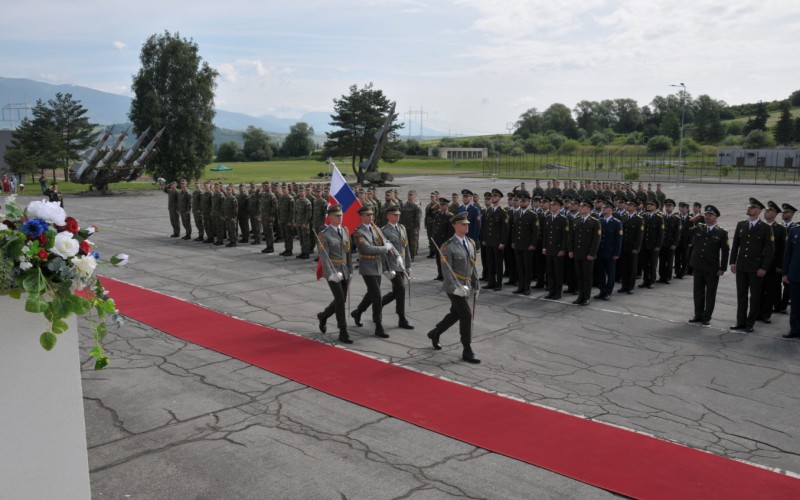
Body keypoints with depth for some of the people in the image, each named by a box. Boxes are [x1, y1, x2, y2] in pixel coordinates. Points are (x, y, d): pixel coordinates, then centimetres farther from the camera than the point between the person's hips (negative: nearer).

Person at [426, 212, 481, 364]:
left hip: (466, 285, 8)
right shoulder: (448, 247, -15)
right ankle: (467, 351, 0)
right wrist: (456, 288, -26)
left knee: (455, 314, 18)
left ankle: (434, 333, 40)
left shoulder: (471, 243, 8)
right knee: (466, 315, -9)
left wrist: (475, 285, 16)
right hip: (454, 286, -8)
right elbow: (447, 271, -18)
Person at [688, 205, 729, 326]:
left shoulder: (721, 233, -3)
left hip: (712, 269, -3)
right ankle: (698, 315, 22)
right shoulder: (698, 228, 7)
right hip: (697, 267, 4)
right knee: (698, 293, 11)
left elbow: (725, 251, -3)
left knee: (710, 294, 4)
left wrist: (722, 268, -8)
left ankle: (707, 317, 13)